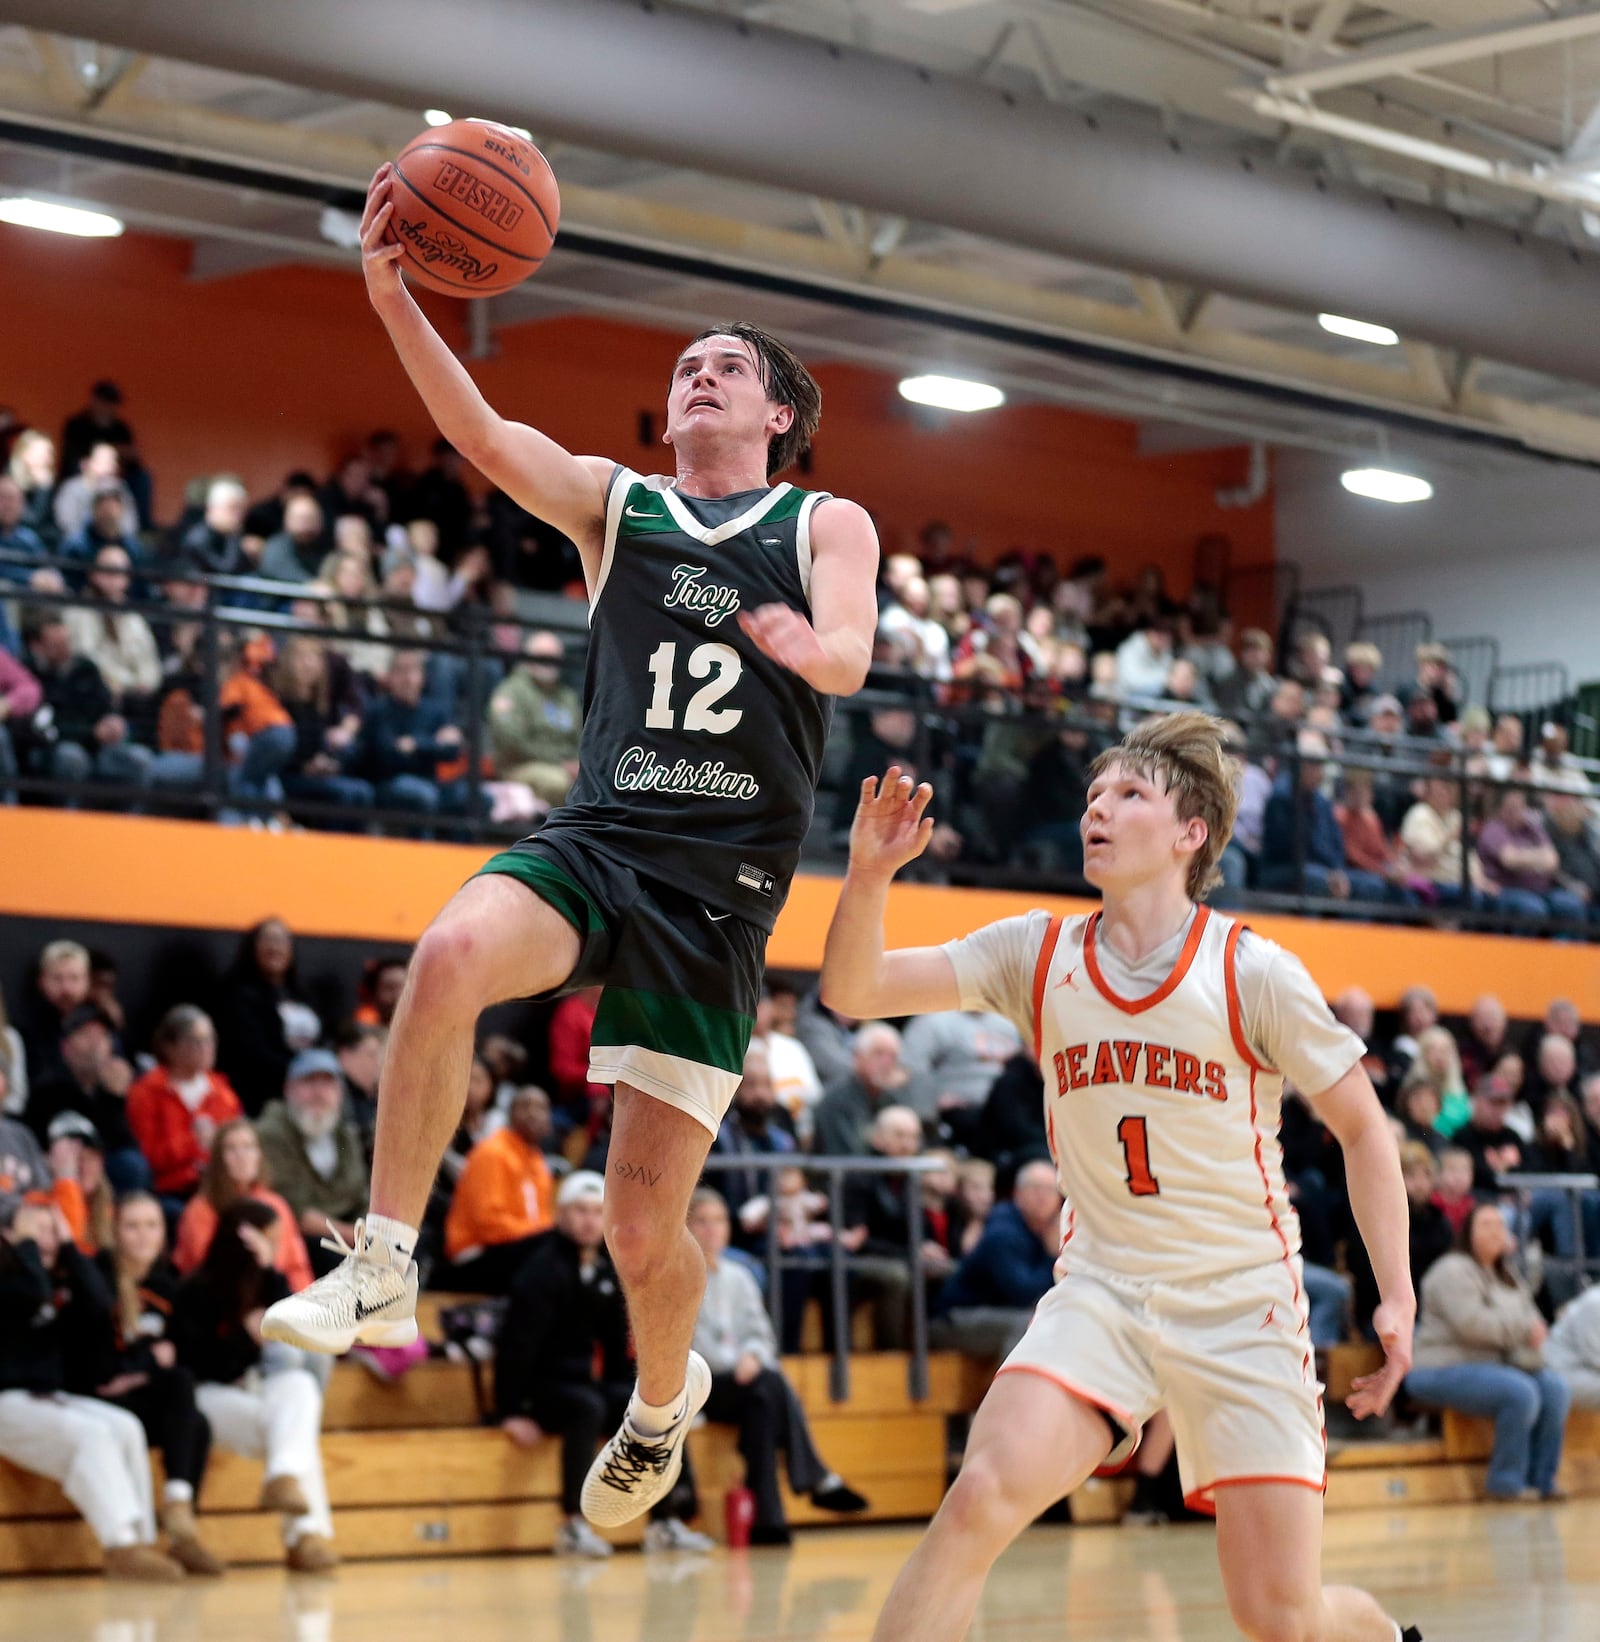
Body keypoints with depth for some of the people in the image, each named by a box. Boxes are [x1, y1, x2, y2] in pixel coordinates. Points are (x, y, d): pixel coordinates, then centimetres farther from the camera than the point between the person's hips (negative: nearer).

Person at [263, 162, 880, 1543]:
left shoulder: (828, 526, 10)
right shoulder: (616, 504, 14)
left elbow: (849, 657, -9)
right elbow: (484, 438, -4)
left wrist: (807, 645, -34)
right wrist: (394, 300, -20)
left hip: (723, 880, -2)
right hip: (596, 839, 2)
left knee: (645, 1222, -3)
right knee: (452, 956, -34)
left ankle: (662, 1399, 30)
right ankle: (383, 1272, -24)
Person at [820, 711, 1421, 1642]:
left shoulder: (1255, 973, -8)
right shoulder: (1038, 955, 1)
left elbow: (1362, 1127, 2)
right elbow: (854, 991, -3)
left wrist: (1397, 1297, -5)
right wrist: (870, 874, -22)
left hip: (1242, 1303, -2)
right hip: (1100, 1293, 2)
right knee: (983, 1496, -27)